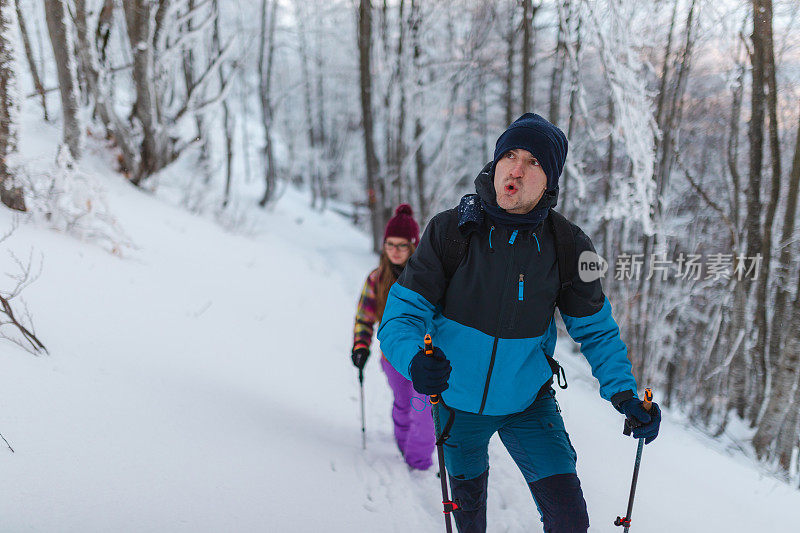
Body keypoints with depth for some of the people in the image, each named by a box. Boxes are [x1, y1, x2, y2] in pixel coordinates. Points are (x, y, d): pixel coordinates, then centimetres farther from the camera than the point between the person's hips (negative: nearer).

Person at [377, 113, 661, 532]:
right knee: (468, 497, 23)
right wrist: (413, 360, -41)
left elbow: (596, 330, -3)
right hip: (457, 400, 0)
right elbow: (402, 314, -19)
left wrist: (624, 394, -18)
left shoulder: (567, 246, -15)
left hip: (528, 401, 0)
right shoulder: (450, 230, -19)